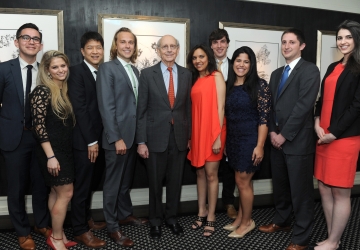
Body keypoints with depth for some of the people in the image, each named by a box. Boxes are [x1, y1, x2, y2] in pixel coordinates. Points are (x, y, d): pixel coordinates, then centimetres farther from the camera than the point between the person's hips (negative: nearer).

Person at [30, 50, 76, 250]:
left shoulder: (63, 90, 10)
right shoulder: (42, 91, -14)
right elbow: (39, 125, -19)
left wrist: (60, 153, 12)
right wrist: (50, 156, -21)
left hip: (64, 149, 8)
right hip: (51, 151, -8)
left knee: (57, 192, 14)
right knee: (66, 193, -4)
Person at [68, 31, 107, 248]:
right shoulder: (77, 71, -9)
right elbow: (79, 108, -15)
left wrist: (98, 139, 4)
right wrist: (91, 140, -16)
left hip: (98, 138, 7)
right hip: (84, 139, -6)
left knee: (92, 182, 17)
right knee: (82, 185, 3)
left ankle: (86, 218, 34)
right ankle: (80, 230, 16)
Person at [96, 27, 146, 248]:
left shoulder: (135, 71, 13)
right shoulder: (107, 68, -9)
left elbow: (136, 103, 10)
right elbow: (106, 107, -16)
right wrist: (116, 138, -19)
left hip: (134, 135, 7)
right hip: (118, 136, -7)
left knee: (127, 180, 19)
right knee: (113, 182, 6)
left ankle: (125, 214, 36)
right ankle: (112, 227, 19)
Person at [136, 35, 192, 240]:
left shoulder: (186, 74, 5)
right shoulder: (147, 74, -3)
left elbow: (188, 107, 9)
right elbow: (142, 110, -5)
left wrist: (189, 136, 9)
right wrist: (141, 141, -8)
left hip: (179, 136, 3)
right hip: (156, 137, -2)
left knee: (176, 180, 13)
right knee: (156, 182, 10)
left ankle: (172, 217, 32)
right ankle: (156, 221, 29)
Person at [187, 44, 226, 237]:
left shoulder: (216, 76, -5)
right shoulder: (196, 80, 14)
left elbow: (220, 107, -11)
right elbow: (195, 108, 11)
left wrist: (218, 136, -17)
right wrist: (191, 134, 6)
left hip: (213, 131, -6)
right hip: (197, 131, 6)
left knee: (211, 174, 1)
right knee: (200, 172, 12)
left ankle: (210, 217, 13)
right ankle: (201, 212, 25)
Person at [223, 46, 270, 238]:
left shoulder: (259, 85, -10)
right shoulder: (230, 86, 7)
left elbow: (264, 118, -14)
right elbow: (227, 115, 11)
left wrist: (260, 146, -18)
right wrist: (224, 141, 10)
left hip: (250, 139, -6)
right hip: (233, 140, 6)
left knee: (242, 181, 2)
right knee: (241, 181, 15)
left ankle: (247, 222, 20)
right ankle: (240, 218, 29)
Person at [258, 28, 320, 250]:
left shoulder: (309, 70, -8)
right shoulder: (277, 73, 16)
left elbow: (304, 105, -16)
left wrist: (284, 135, -15)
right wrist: (273, 132, 0)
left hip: (298, 141, -7)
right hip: (278, 140, 7)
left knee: (301, 190, 3)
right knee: (280, 186, 18)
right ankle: (282, 221, 38)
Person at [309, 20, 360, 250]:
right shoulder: (333, 67, 16)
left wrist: (334, 133, -14)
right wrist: (318, 125, -3)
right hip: (324, 137, 7)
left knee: (340, 192, 2)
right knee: (324, 188, 11)